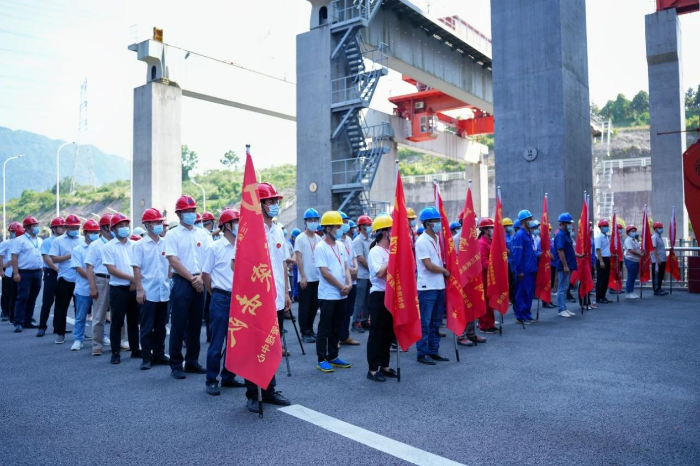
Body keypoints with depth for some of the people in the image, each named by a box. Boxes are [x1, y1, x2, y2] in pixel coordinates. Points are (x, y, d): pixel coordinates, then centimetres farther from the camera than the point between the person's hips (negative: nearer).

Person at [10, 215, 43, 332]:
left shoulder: (40, 241, 14)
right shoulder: (20, 240, -5)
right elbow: (14, 257, -10)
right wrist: (16, 273, -17)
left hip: (37, 272, 6)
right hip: (25, 273, -6)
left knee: (32, 298, 10)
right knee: (22, 298, -7)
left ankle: (27, 321, 18)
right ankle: (18, 323, -4)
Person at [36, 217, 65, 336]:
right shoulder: (47, 242, -2)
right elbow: (47, 259, -9)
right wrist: (58, 270, -17)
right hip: (51, 273, -4)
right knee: (47, 301, -3)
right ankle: (42, 327, 5)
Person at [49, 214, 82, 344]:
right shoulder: (58, 241, 2)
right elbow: (54, 259, -6)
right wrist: (70, 256, -12)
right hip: (65, 279, -2)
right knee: (61, 307, 5)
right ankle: (60, 333, 16)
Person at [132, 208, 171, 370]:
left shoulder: (165, 244, 6)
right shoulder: (140, 245, -4)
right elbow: (136, 269, -7)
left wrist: (171, 284, 7)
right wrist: (139, 290, -12)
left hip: (164, 292, 4)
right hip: (148, 293, -4)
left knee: (160, 327, 13)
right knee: (147, 328, 4)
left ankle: (159, 354, 24)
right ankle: (146, 358, 13)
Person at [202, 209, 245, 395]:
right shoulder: (215, 247, -5)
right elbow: (205, 274, -1)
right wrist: (216, 294, 5)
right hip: (221, 300, -5)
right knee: (217, 342, 0)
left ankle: (228, 376, 24)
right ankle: (211, 380, 11)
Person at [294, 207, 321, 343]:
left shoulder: (318, 239, 10)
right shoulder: (300, 238, -5)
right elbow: (298, 258, -9)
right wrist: (302, 276, -14)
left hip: (317, 278, 5)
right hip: (305, 278, -5)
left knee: (314, 305, 11)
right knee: (304, 306, 0)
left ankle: (310, 330, 24)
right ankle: (305, 332, 8)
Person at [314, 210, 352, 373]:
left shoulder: (341, 245, 10)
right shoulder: (321, 247, -11)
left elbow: (345, 267, 13)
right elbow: (325, 273, -15)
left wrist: (349, 283, -5)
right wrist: (342, 287, -12)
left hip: (342, 295, 7)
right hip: (328, 295, -7)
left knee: (336, 328, 14)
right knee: (325, 328, 2)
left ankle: (333, 357, 24)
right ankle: (322, 359, 10)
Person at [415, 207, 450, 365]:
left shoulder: (437, 239, 11)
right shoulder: (422, 241, -13)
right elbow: (429, 266, -16)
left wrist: (443, 271, 3)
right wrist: (445, 271, -3)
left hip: (439, 286, 8)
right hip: (427, 288, -8)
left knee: (436, 322, 14)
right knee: (425, 323, -1)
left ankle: (433, 351, 24)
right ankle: (422, 353, 8)